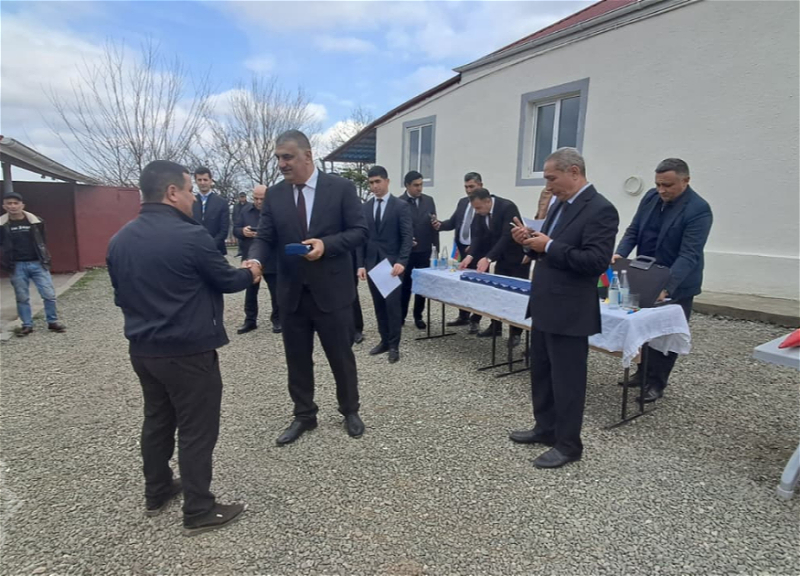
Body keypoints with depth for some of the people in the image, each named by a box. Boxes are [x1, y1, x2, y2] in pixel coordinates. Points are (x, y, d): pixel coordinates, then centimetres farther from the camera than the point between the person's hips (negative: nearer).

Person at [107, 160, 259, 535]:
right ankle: (199, 512, 16)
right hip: (188, 351, -8)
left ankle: (157, 493, 38)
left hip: (142, 349, 8)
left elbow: (120, 296, 13)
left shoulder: (119, 240, 4)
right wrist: (250, 274, 12)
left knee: (157, 421, 22)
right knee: (197, 430, 4)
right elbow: (226, 280, -8)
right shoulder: (190, 236, -20)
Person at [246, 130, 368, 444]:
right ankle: (304, 415, 33)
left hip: (331, 290, -3)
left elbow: (359, 231, -7)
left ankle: (350, 411, 34)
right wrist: (255, 259, -20)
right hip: (292, 292, 4)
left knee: (341, 356, 12)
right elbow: (265, 237, 2)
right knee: (297, 359, 14)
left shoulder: (341, 188, -6)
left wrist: (326, 244, -22)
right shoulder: (274, 195, 4)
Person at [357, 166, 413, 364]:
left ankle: (394, 346, 8)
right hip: (371, 264, 4)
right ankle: (384, 340, 22)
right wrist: (361, 264, 0)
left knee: (392, 304, -3)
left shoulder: (401, 206, -3)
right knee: (379, 305, 10)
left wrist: (401, 262, -21)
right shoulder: (365, 208, 9)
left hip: (392, 263, -4)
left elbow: (407, 237, -9)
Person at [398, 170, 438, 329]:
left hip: (425, 251, 3)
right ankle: (401, 316, 20)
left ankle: (418, 316, 21)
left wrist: (436, 247, 6)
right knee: (405, 285, 7)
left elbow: (434, 224, 9)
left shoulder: (429, 200, 6)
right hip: (406, 251, -3)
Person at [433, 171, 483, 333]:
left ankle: (475, 320, 12)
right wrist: (440, 225, -7)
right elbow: (453, 221, 13)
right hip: (461, 249, 7)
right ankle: (463, 316, 26)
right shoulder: (462, 202, 12)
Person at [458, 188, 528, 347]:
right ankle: (496, 326, 23)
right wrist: (470, 255, -23)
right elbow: (478, 236, -6)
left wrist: (488, 258, -41)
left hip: (518, 257, -7)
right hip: (502, 257, 7)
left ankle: (515, 332, 8)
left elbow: (507, 236, -34)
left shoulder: (508, 207, -27)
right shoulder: (480, 213, -6)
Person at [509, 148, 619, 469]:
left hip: (569, 312, -9)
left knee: (566, 380, 4)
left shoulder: (600, 209, -16)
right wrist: (531, 241, -2)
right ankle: (545, 429, 36)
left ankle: (568, 445, 22)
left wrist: (549, 246, -22)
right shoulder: (560, 205, 12)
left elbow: (596, 261, -24)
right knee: (541, 373, 19)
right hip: (544, 307, 9)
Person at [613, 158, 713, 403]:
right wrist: (620, 253, -17)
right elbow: (633, 230, 3)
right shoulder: (651, 197, -2)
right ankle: (644, 371, 34)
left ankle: (656, 383, 21)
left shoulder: (698, 209, -22)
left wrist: (666, 287, -38)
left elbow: (689, 255, -28)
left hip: (676, 285, -6)